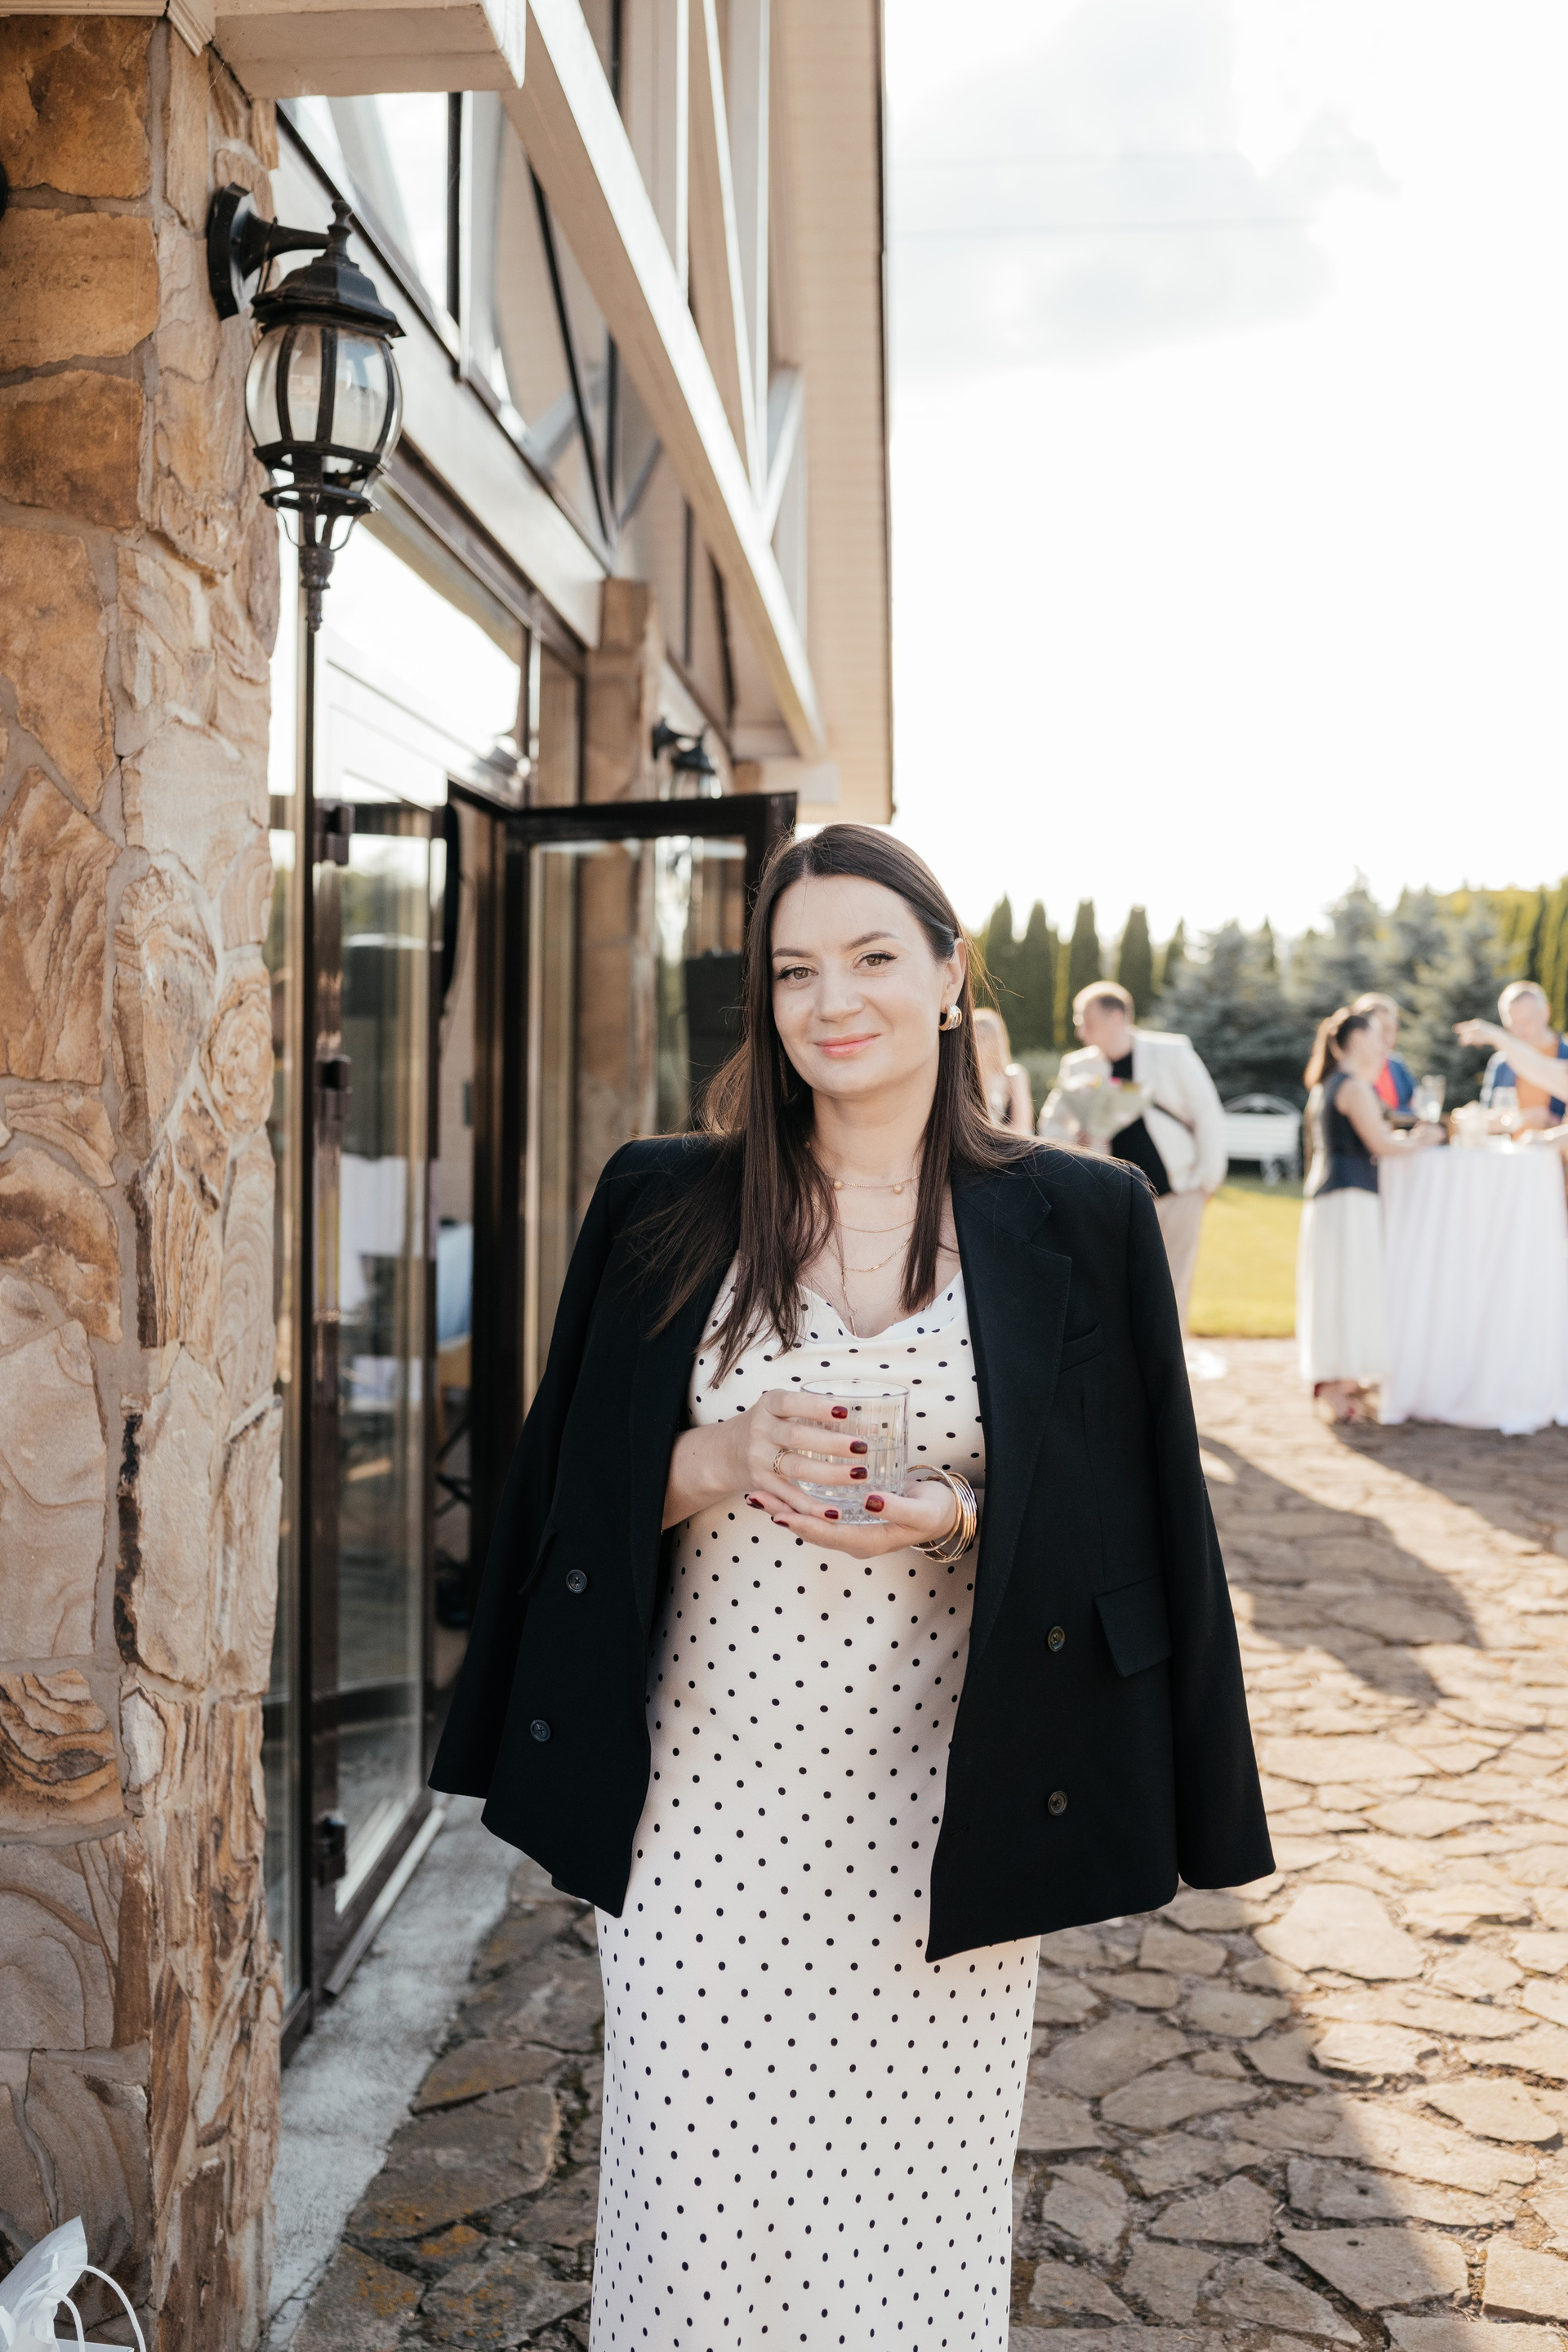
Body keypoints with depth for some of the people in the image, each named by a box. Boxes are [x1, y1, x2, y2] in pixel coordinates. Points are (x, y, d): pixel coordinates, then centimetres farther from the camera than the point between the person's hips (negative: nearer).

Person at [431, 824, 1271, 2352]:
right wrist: (719, 1461, -14)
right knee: (696, 2180, 7)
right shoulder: (665, 1205, 1)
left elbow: (1121, 1516, 3)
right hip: (707, 1787, 1)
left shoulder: (1075, 1223, 0)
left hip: (937, 1802, 0)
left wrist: (957, 1513, -15)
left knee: (914, 2187, 10)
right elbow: (577, 1487, 5)